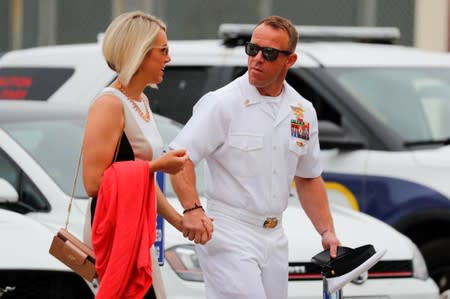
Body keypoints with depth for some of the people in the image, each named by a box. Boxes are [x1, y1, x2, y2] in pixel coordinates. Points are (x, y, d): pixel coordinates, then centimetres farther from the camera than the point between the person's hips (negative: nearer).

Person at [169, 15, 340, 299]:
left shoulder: (303, 111, 10)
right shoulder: (222, 103, -9)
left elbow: (308, 178, 20)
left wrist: (327, 231, 11)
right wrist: (193, 210, -29)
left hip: (274, 239, 7)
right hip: (229, 235, -7)